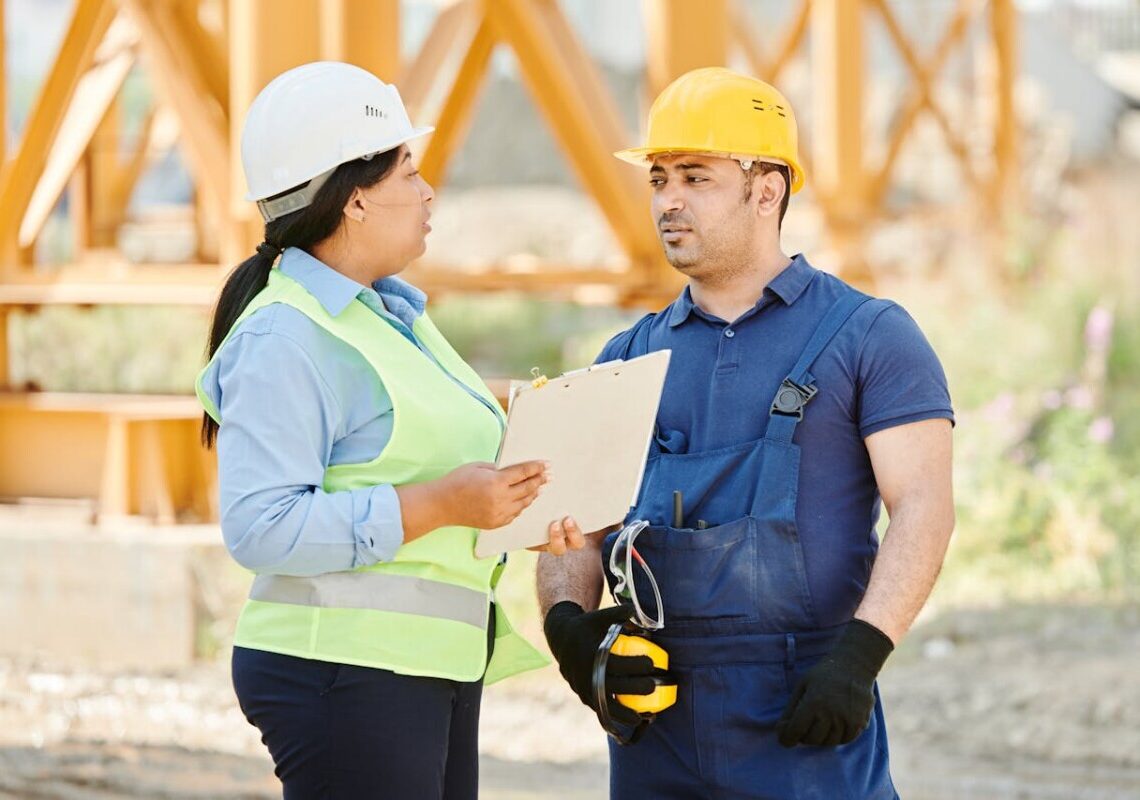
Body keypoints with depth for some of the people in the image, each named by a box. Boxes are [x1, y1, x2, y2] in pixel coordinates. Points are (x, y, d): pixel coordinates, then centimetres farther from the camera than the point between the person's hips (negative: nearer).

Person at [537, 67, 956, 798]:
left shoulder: (867, 338, 2)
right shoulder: (629, 360, 16)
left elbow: (923, 509, -7)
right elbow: (576, 524, 12)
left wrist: (859, 654, -20)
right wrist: (568, 620, -9)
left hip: (803, 720, -4)